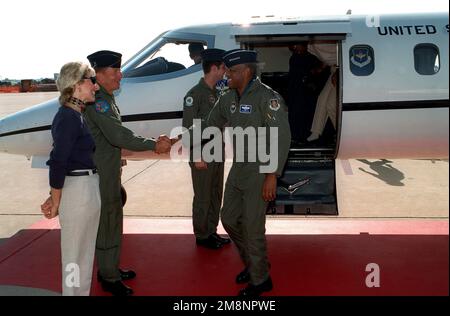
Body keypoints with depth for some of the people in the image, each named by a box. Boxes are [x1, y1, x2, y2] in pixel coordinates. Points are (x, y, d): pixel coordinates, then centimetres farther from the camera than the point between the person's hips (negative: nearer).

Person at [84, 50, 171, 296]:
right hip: (100, 173, -10)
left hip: (109, 171, 10)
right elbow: (118, 135, -28)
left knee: (112, 219, 19)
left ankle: (110, 268, 34)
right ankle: (109, 278, 15)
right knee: (107, 221, 1)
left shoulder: (106, 98, 12)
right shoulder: (98, 100, -20)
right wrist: (154, 145, -23)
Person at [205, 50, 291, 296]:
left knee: (252, 227, -1)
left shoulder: (267, 97, -18)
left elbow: (282, 137, -23)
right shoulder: (229, 98, 5)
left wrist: (272, 176, -25)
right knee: (229, 218, 16)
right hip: (238, 169, 8)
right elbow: (211, 124, 18)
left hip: (259, 172, -8)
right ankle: (252, 263, 37)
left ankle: (260, 280, 21)